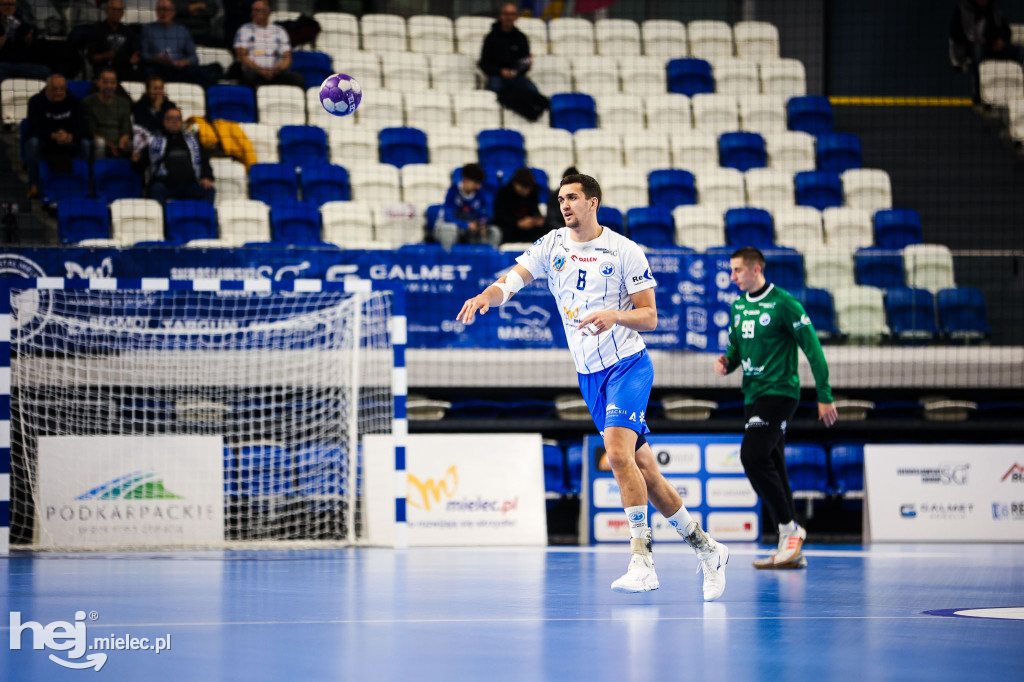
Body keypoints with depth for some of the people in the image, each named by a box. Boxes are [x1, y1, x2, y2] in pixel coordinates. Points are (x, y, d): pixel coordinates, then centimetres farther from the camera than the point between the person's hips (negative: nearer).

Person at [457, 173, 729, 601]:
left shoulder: (626, 252, -6)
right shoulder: (552, 246, 6)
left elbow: (649, 316, -7)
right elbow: (513, 280, -7)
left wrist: (615, 315, -26)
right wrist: (486, 295, -29)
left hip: (627, 365, -5)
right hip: (589, 375, 5)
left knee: (618, 452, -25)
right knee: (643, 472, 7)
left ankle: (642, 561, -24)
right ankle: (705, 548, 19)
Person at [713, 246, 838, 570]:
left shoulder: (783, 303, -10)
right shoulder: (737, 308, 13)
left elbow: (813, 349, -9)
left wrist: (825, 396, -11)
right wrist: (726, 362, -1)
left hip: (779, 391, -8)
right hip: (753, 396, 8)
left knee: (752, 456, -22)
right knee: (770, 468, 7)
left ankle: (789, 528, -13)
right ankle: (792, 550, 11)